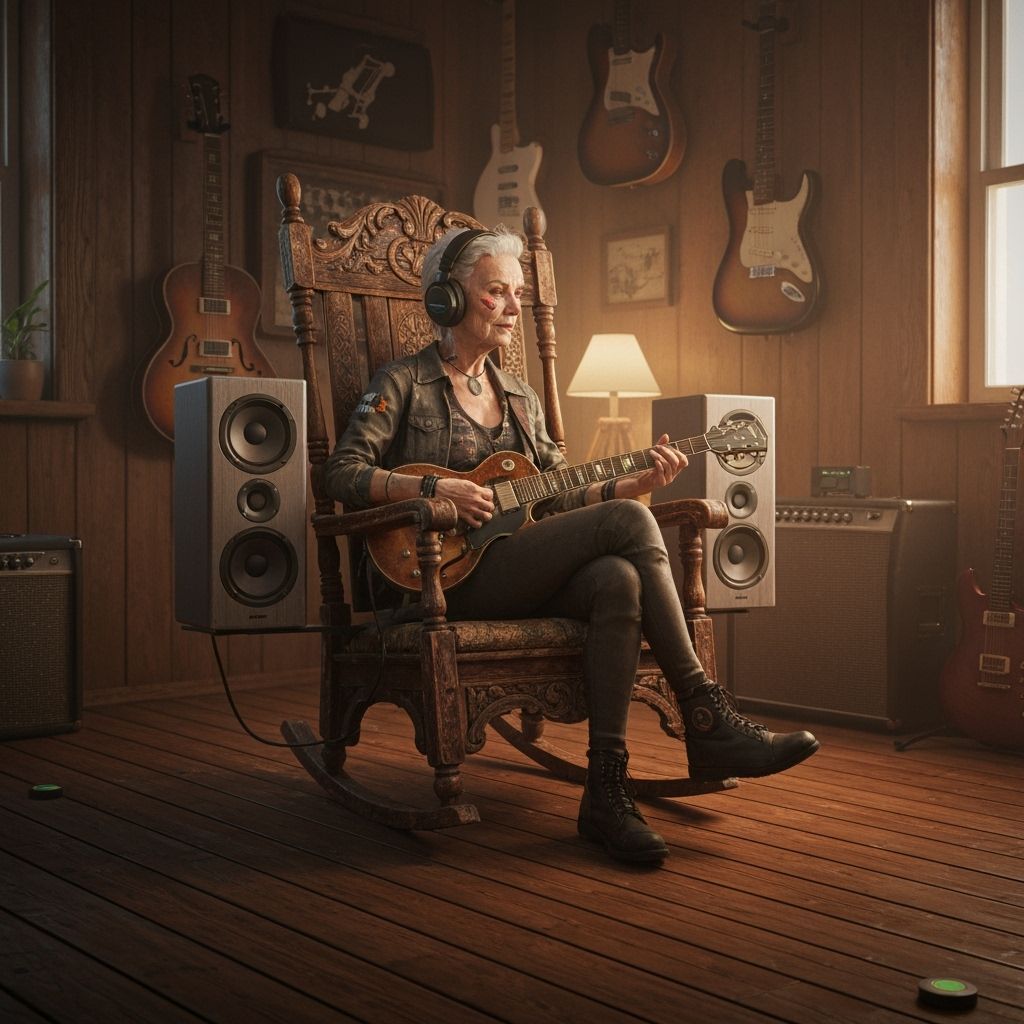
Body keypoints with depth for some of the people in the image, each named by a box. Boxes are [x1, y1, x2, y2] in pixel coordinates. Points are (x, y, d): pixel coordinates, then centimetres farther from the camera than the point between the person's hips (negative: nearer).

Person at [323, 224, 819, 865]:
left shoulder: (521, 398, 23)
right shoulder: (403, 383, 4)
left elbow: (559, 499, 18)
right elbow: (342, 474, -7)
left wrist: (638, 481, 4)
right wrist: (433, 487, -20)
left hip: (521, 575, 6)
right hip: (452, 577, -6)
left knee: (619, 580, -31)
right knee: (629, 523, -24)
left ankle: (607, 790, -31)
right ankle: (709, 719, -23)